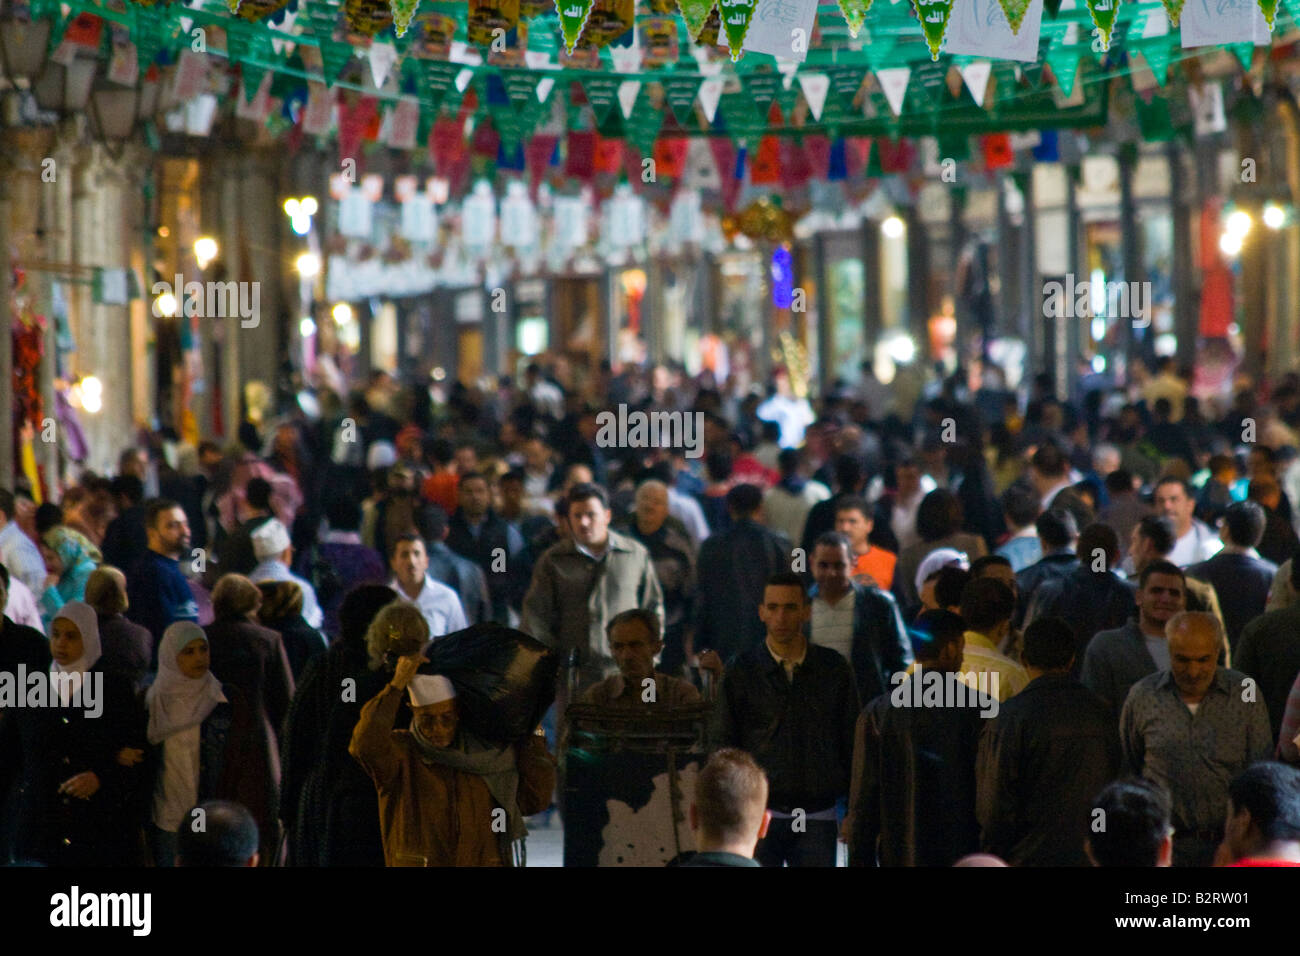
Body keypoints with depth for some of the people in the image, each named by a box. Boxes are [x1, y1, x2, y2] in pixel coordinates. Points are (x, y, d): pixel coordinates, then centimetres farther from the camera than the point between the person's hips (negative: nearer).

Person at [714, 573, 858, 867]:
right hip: (759, 817, -1)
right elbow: (723, 747, 4)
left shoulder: (834, 669, 7)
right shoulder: (742, 672, 1)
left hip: (817, 818, 1)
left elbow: (851, 744, 11)